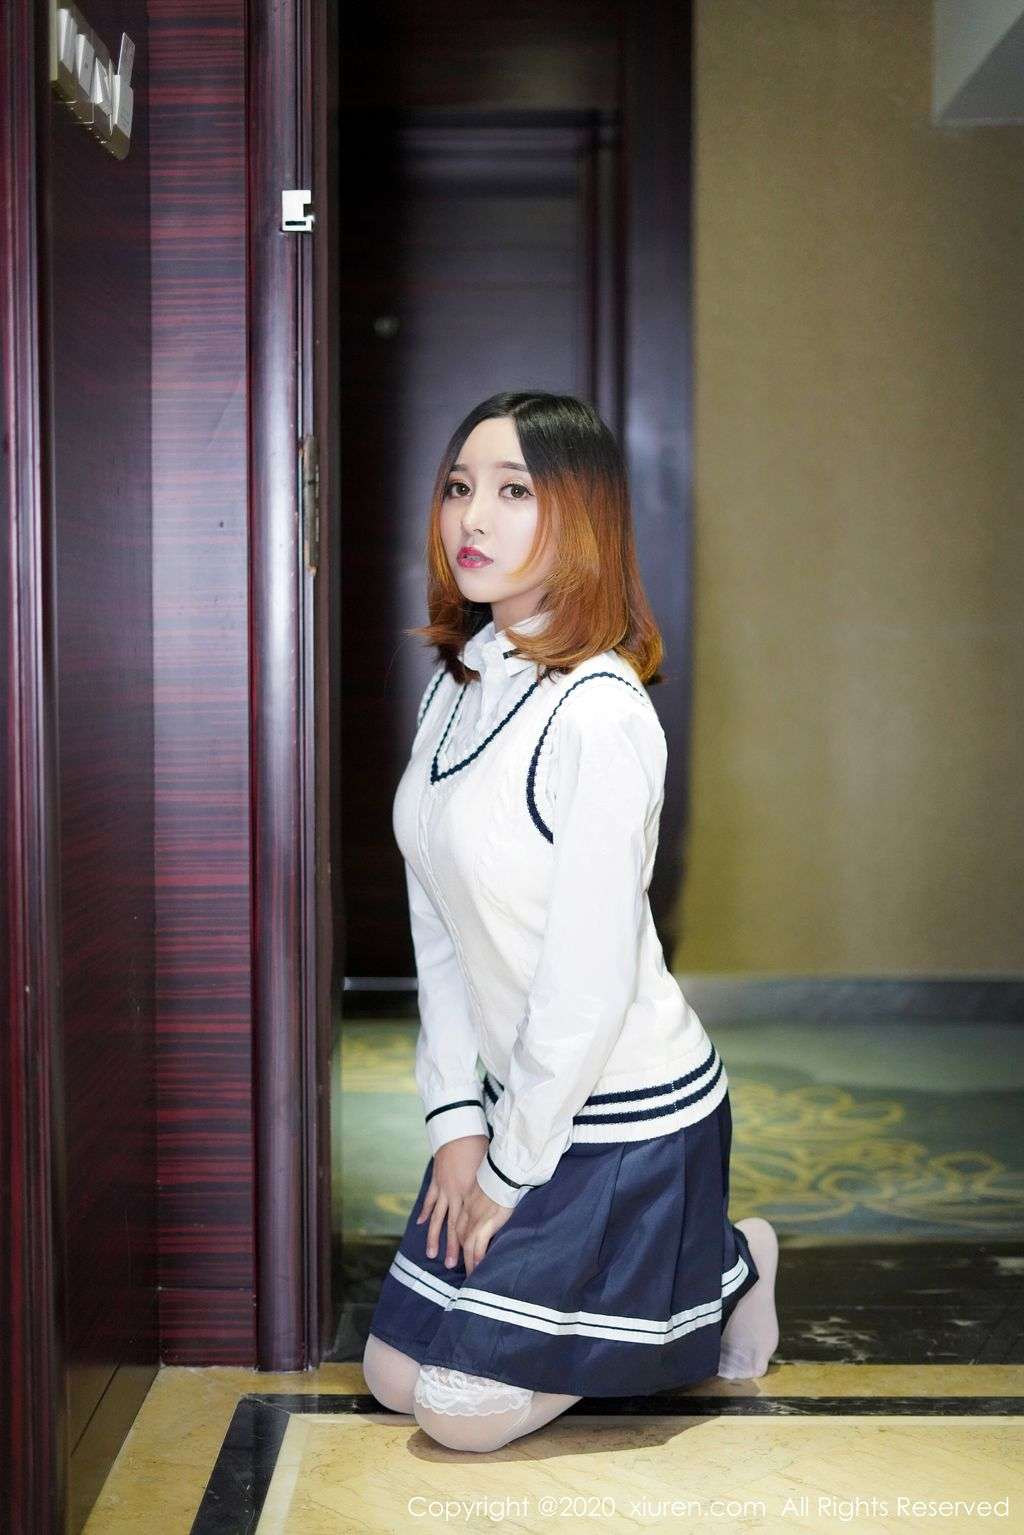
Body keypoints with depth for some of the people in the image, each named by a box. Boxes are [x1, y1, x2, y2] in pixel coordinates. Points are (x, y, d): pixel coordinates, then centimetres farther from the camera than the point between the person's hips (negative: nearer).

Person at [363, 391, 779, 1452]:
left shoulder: (597, 712, -24)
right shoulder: (456, 683, 3)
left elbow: (588, 981, -23)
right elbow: (438, 921, 5)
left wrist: (508, 1172, -14)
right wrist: (455, 1118, 0)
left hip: (630, 1109, -8)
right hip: (519, 1093, 8)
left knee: (462, 1409, -2)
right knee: (394, 1377, 12)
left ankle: (725, 1272, 17)